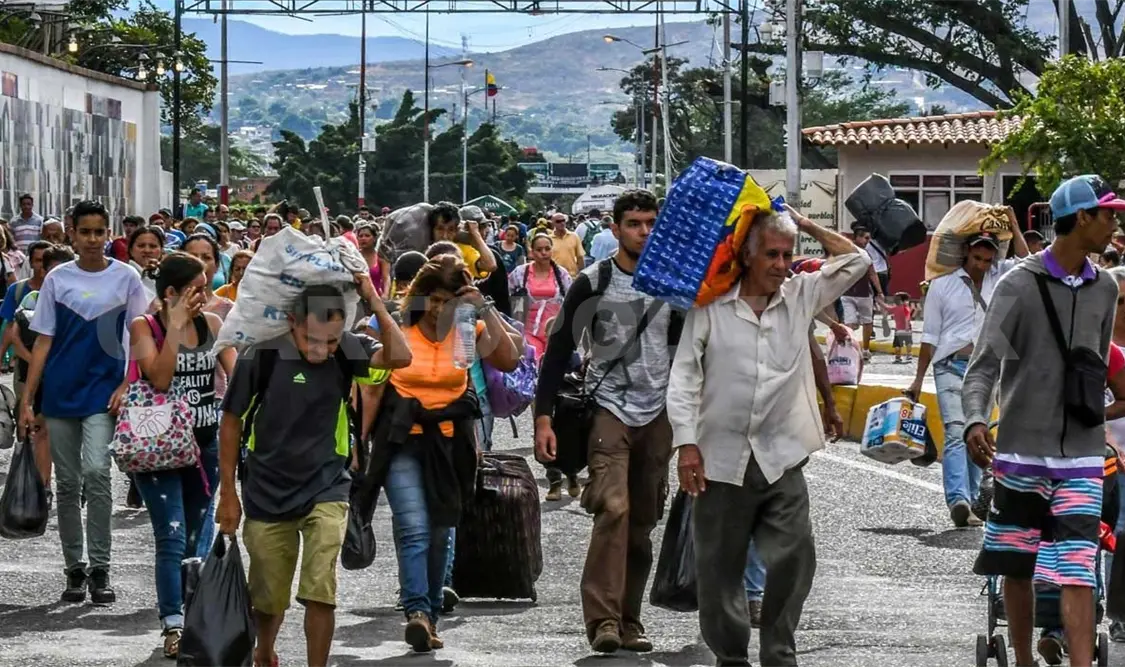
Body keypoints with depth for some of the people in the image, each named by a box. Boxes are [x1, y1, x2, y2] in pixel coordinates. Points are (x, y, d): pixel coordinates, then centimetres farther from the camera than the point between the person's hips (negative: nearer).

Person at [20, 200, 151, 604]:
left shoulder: (126, 278, 1)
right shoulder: (58, 280, 5)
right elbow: (43, 342, 6)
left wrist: (126, 386, -8)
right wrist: (26, 399, 1)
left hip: (103, 392, -2)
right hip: (60, 393, 3)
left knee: (96, 473, -17)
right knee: (67, 484, 6)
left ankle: (100, 569, -10)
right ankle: (75, 569, 16)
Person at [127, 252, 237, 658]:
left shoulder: (211, 324, 6)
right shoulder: (144, 327, -5)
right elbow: (159, 378, -19)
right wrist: (175, 327, -18)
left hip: (205, 442, 5)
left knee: (197, 539, 11)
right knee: (172, 536, -13)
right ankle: (173, 626, -14)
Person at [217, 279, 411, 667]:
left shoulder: (345, 350, -8)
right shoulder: (262, 357, -15)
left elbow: (400, 357, -23)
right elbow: (231, 421, -5)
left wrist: (373, 300, -26)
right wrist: (228, 495, -1)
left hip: (326, 489, 0)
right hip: (268, 493, 0)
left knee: (320, 592, -14)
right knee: (269, 597, 13)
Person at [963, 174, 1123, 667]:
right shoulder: (1020, 285, -7)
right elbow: (983, 365, -13)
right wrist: (976, 420, -29)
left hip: (1081, 453, 2)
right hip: (1022, 447, -2)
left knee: (1076, 570, -8)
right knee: (1018, 567, 9)